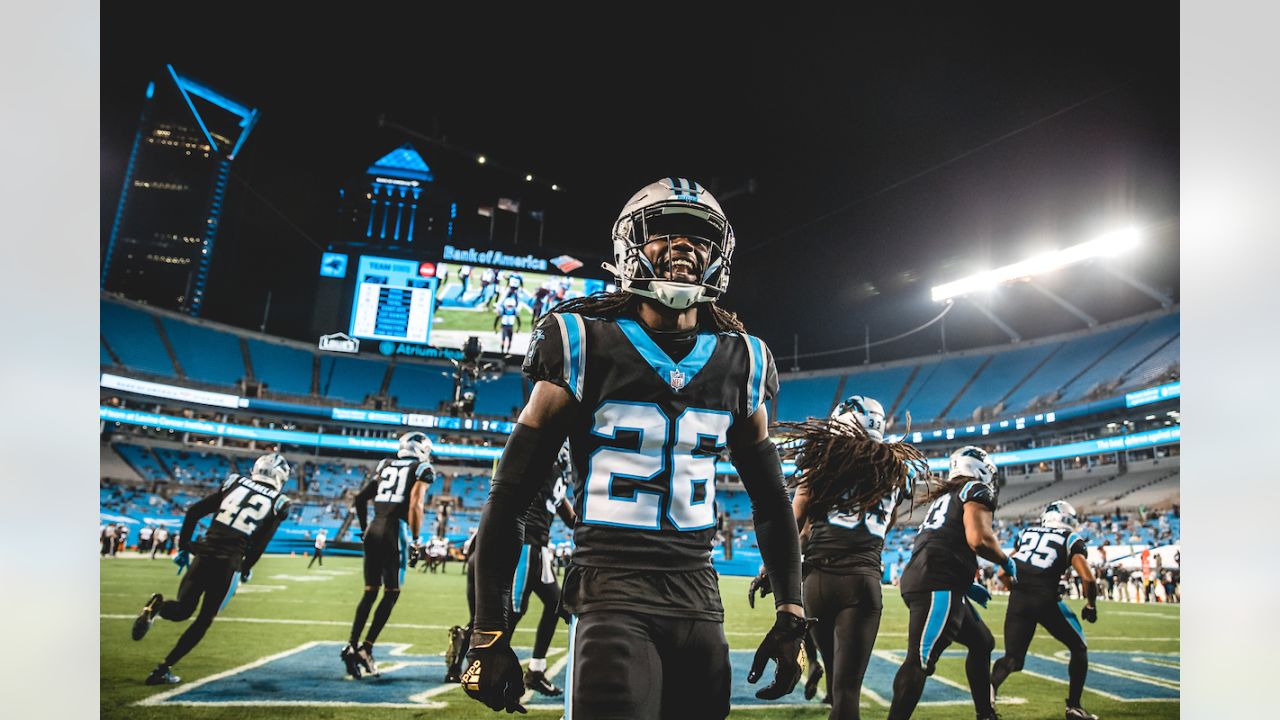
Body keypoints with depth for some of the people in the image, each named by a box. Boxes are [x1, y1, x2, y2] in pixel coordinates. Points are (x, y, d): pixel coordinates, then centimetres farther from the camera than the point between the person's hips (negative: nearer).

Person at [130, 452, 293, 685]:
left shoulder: (234, 483, 11)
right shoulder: (277, 503, 2)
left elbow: (193, 512, 8)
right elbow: (259, 544, 0)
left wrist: (183, 547, 17)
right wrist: (246, 569, 16)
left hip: (204, 555, 2)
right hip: (229, 563, -2)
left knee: (181, 610, 16)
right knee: (204, 620, 15)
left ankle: (157, 606, -17)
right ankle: (163, 670, 13)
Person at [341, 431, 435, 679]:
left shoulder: (384, 465, 19)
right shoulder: (423, 469, 2)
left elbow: (360, 498, 19)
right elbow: (415, 505, -11)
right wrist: (415, 541, -6)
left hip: (373, 530, 5)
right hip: (396, 531, -5)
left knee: (370, 591, 13)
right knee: (391, 592, 5)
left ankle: (352, 646, 8)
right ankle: (366, 649, 2)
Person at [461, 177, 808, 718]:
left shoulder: (740, 363, 6)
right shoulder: (585, 346, -6)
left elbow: (770, 500, 16)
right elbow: (510, 496, -4)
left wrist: (791, 615, 12)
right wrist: (489, 634, -5)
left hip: (701, 601, 5)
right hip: (613, 597, -4)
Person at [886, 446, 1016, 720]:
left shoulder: (943, 498, 27)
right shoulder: (977, 491, 2)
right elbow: (979, 539, -14)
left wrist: (965, 585, 29)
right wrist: (1006, 563, 5)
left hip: (921, 582, 10)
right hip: (937, 586, -9)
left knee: (982, 643, 23)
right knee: (921, 660, -12)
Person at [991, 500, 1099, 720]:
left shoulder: (1026, 533, 20)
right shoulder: (1071, 539, 8)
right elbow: (1087, 579, -5)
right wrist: (1091, 606, 12)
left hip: (1017, 600, 4)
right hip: (1045, 600, -4)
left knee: (1013, 658, 11)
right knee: (1079, 648, 23)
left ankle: (989, 686, -20)